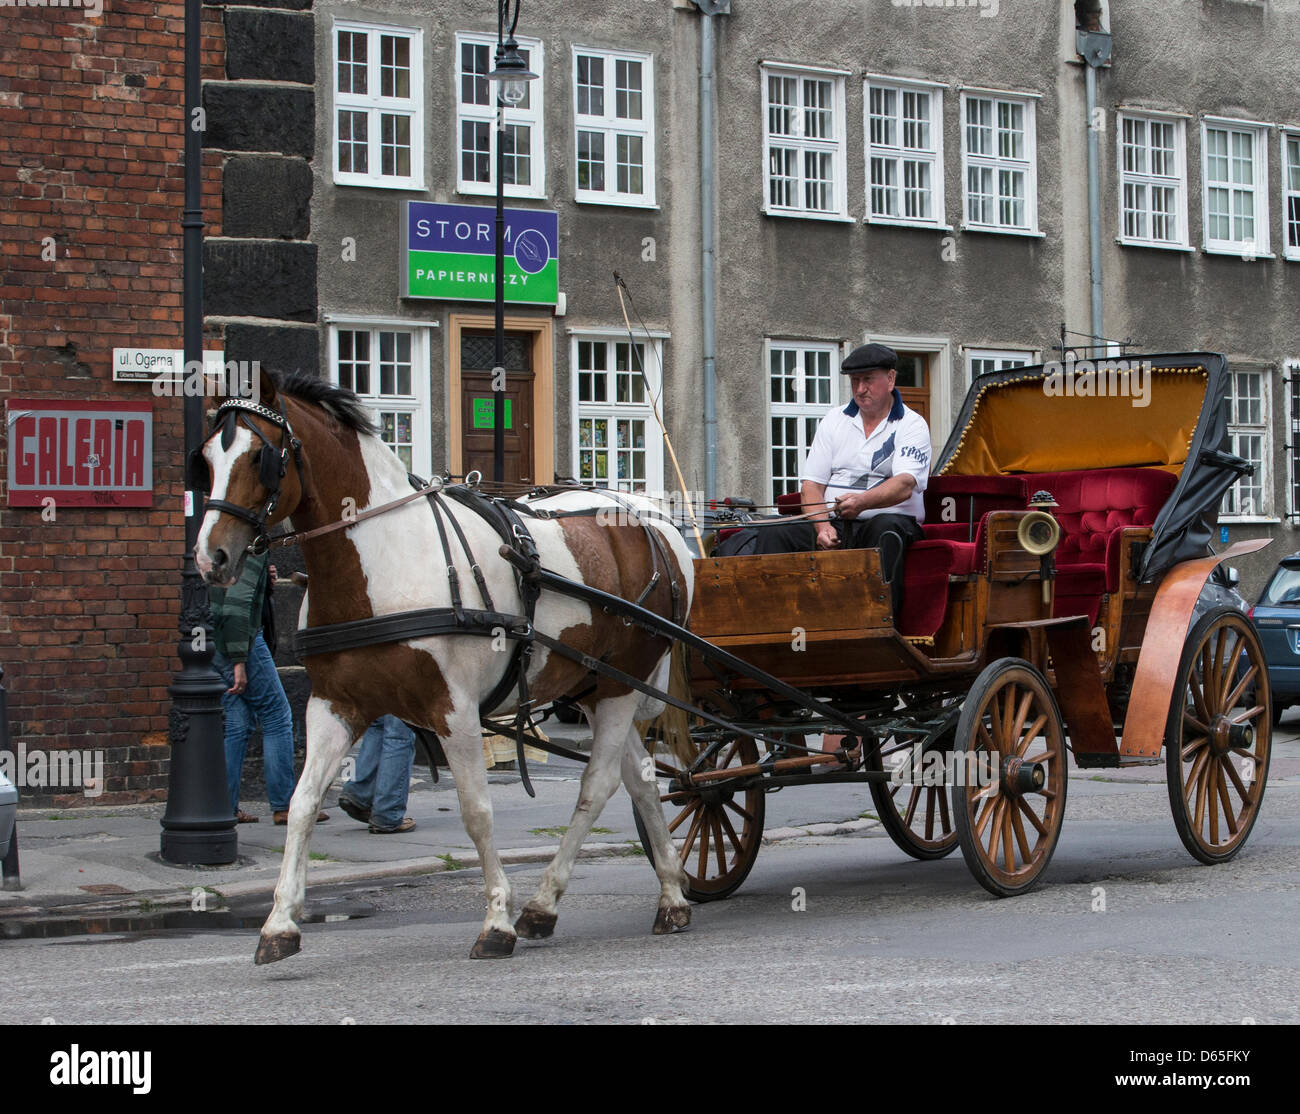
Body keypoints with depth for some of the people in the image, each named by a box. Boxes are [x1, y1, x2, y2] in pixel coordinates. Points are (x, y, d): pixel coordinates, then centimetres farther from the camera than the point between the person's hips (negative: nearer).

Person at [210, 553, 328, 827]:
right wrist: (239, 661, -22)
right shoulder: (252, 549, -14)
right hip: (241, 641, -9)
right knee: (277, 717, 1)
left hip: (211, 643, 9)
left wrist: (264, 582, 8)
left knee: (236, 722, 12)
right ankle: (284, 806, 2)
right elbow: (236, 604, -22)